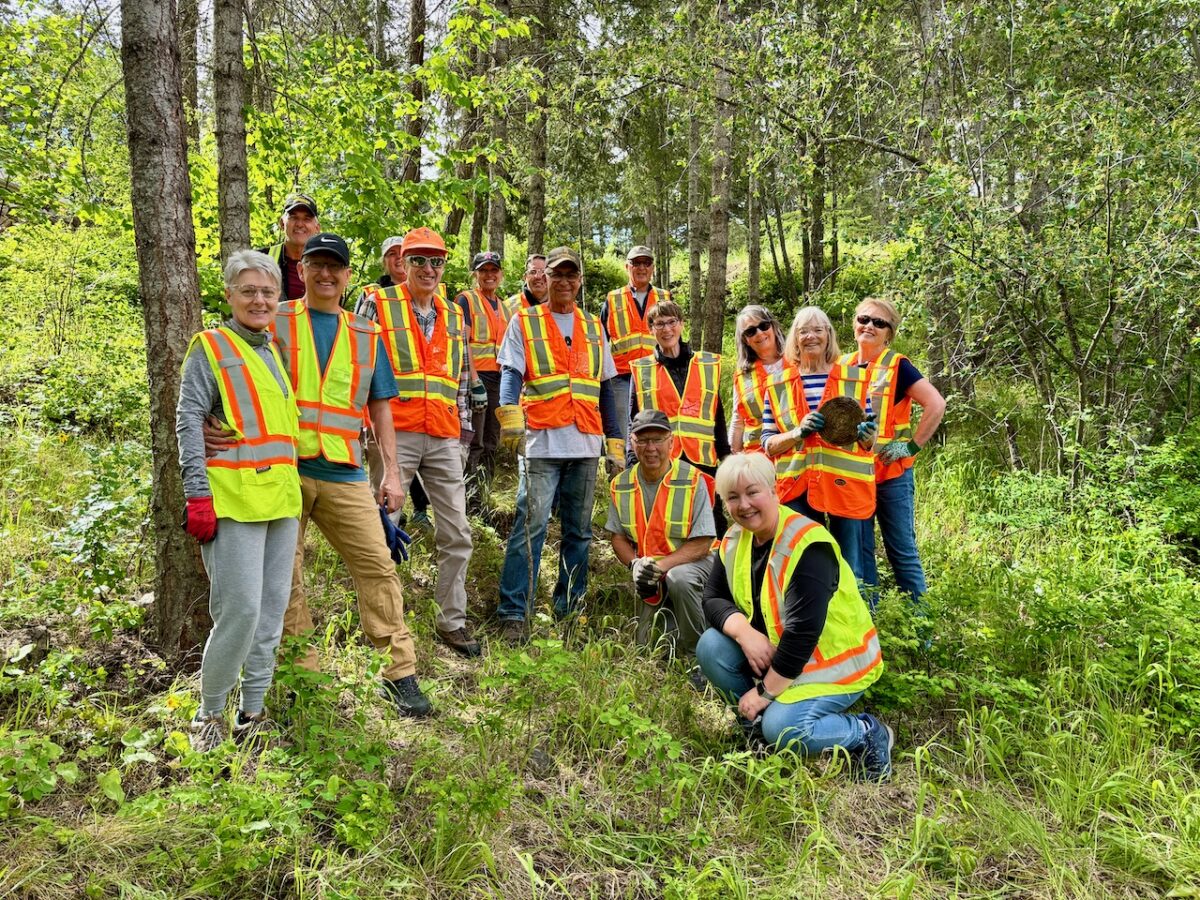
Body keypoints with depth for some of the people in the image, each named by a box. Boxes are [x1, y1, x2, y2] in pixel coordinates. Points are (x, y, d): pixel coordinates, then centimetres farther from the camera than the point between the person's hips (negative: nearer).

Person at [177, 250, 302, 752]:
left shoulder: (276, 351, 19)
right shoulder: (211, 348, 1)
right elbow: (189, 421, -7)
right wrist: (198, 495, -15)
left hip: (283, 498, 7)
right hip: (234, 498, -7)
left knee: (272, 609, 9)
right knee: (240, 608, -10)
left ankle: (252, 711, 20)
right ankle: (208, 713, 9)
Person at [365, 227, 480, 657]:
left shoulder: (454, 317, 17)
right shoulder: (378, 306, 1)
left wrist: (464, 427, 15)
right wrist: (364, 421, -8)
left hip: (444, 439, 5)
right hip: (394, 433, -5)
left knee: (457, 534, 6)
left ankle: (453, 621, 17)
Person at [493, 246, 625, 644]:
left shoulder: (593, 327, 17)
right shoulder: (524, 322, 7)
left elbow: (605, 386, 18)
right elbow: (511, 372, -7)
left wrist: (614, 438, 13)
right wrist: (510, 411, -26)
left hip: (586, 444, 4)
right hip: (542, 443, -4)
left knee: (578, 531, 10)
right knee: (530, 527, -10)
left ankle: (569, 607, 21)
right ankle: (513, 614, -5)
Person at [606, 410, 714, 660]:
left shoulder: (692, 481, -14)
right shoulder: (620, 485, -1)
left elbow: (701, 544, -15)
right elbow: (618, 536, 5)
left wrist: (662, 565, -27)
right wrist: (635, 564, -16)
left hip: (691, 562, -4)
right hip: (648, 572, 5)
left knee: (678, 579, -39)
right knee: (646, 645, 2)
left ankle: (697, 656, -19)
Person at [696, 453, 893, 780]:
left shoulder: (807, 546, -26)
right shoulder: (735, 540, -2)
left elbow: (802, 632, -29)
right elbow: (713, 599, -4)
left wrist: (764, 692, -22)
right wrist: (745, 632, -25)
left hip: (834, 661, -7)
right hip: (771, 651, 7)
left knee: (782, 729, -27)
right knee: (711, 646, -16)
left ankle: (868, 734, -2)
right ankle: (755, 717, 6)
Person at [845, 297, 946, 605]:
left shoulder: (897, 366, -6)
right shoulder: (842, 365, 8)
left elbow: (937, 405, -13)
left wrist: (912, 446, -15)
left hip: (891, 473, -4)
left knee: (902, 550, 3)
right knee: (859, 549, 11)